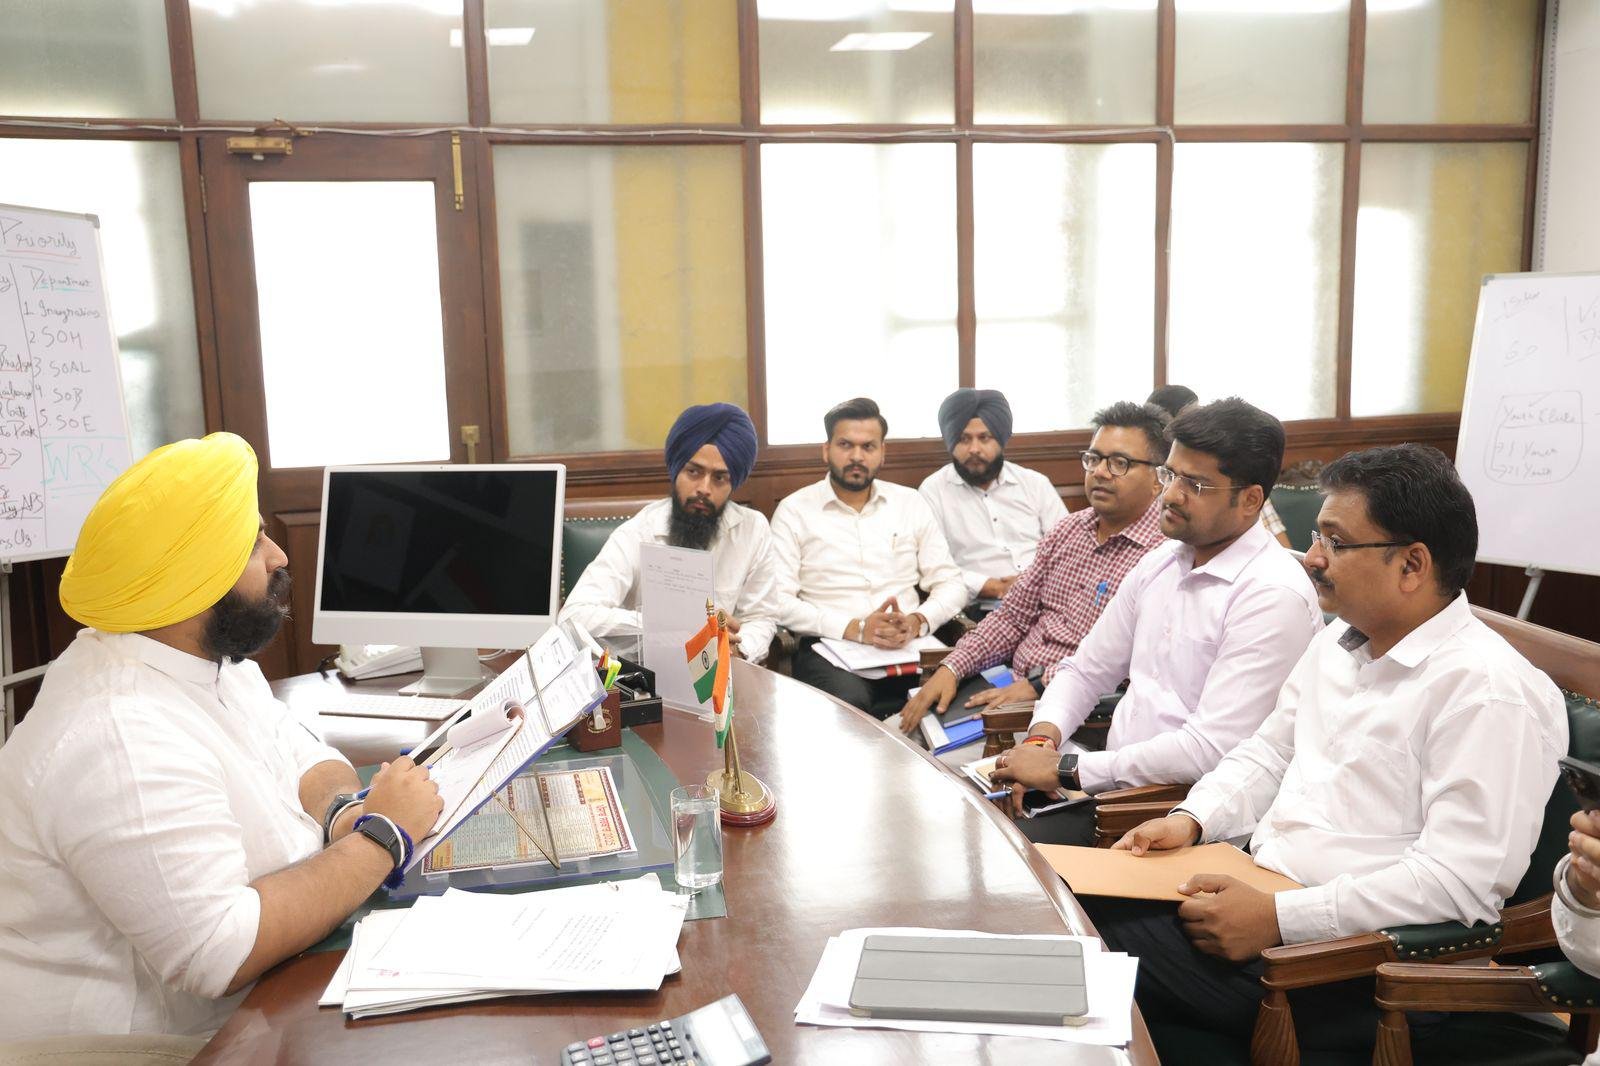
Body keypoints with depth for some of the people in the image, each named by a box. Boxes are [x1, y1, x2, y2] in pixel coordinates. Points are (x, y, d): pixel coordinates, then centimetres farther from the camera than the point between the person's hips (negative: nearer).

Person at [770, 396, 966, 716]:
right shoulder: (795, 510, 5)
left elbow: (951, 584, 11)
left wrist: (917, 621, -11)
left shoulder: (911, 503, 14)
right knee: (851, 703, -37)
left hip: (908, 644, 4)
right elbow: (777, 599, -5)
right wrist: (853, 628, -17)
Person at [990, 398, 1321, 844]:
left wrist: (1066, 769, -20)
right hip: (1116, 782, 7)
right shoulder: (1158, 563, 10)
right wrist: (1041, 739, -4)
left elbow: (1211, 750, -22)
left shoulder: (1273, 596, -16)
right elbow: (1085, 670, 17)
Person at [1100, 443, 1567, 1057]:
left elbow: (1462, 881, -23)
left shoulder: (1487, 690, -16)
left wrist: (1281, 917, -24)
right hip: (1258, 893, 8)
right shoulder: (1338, 642, 12)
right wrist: (1192, 820, 3)